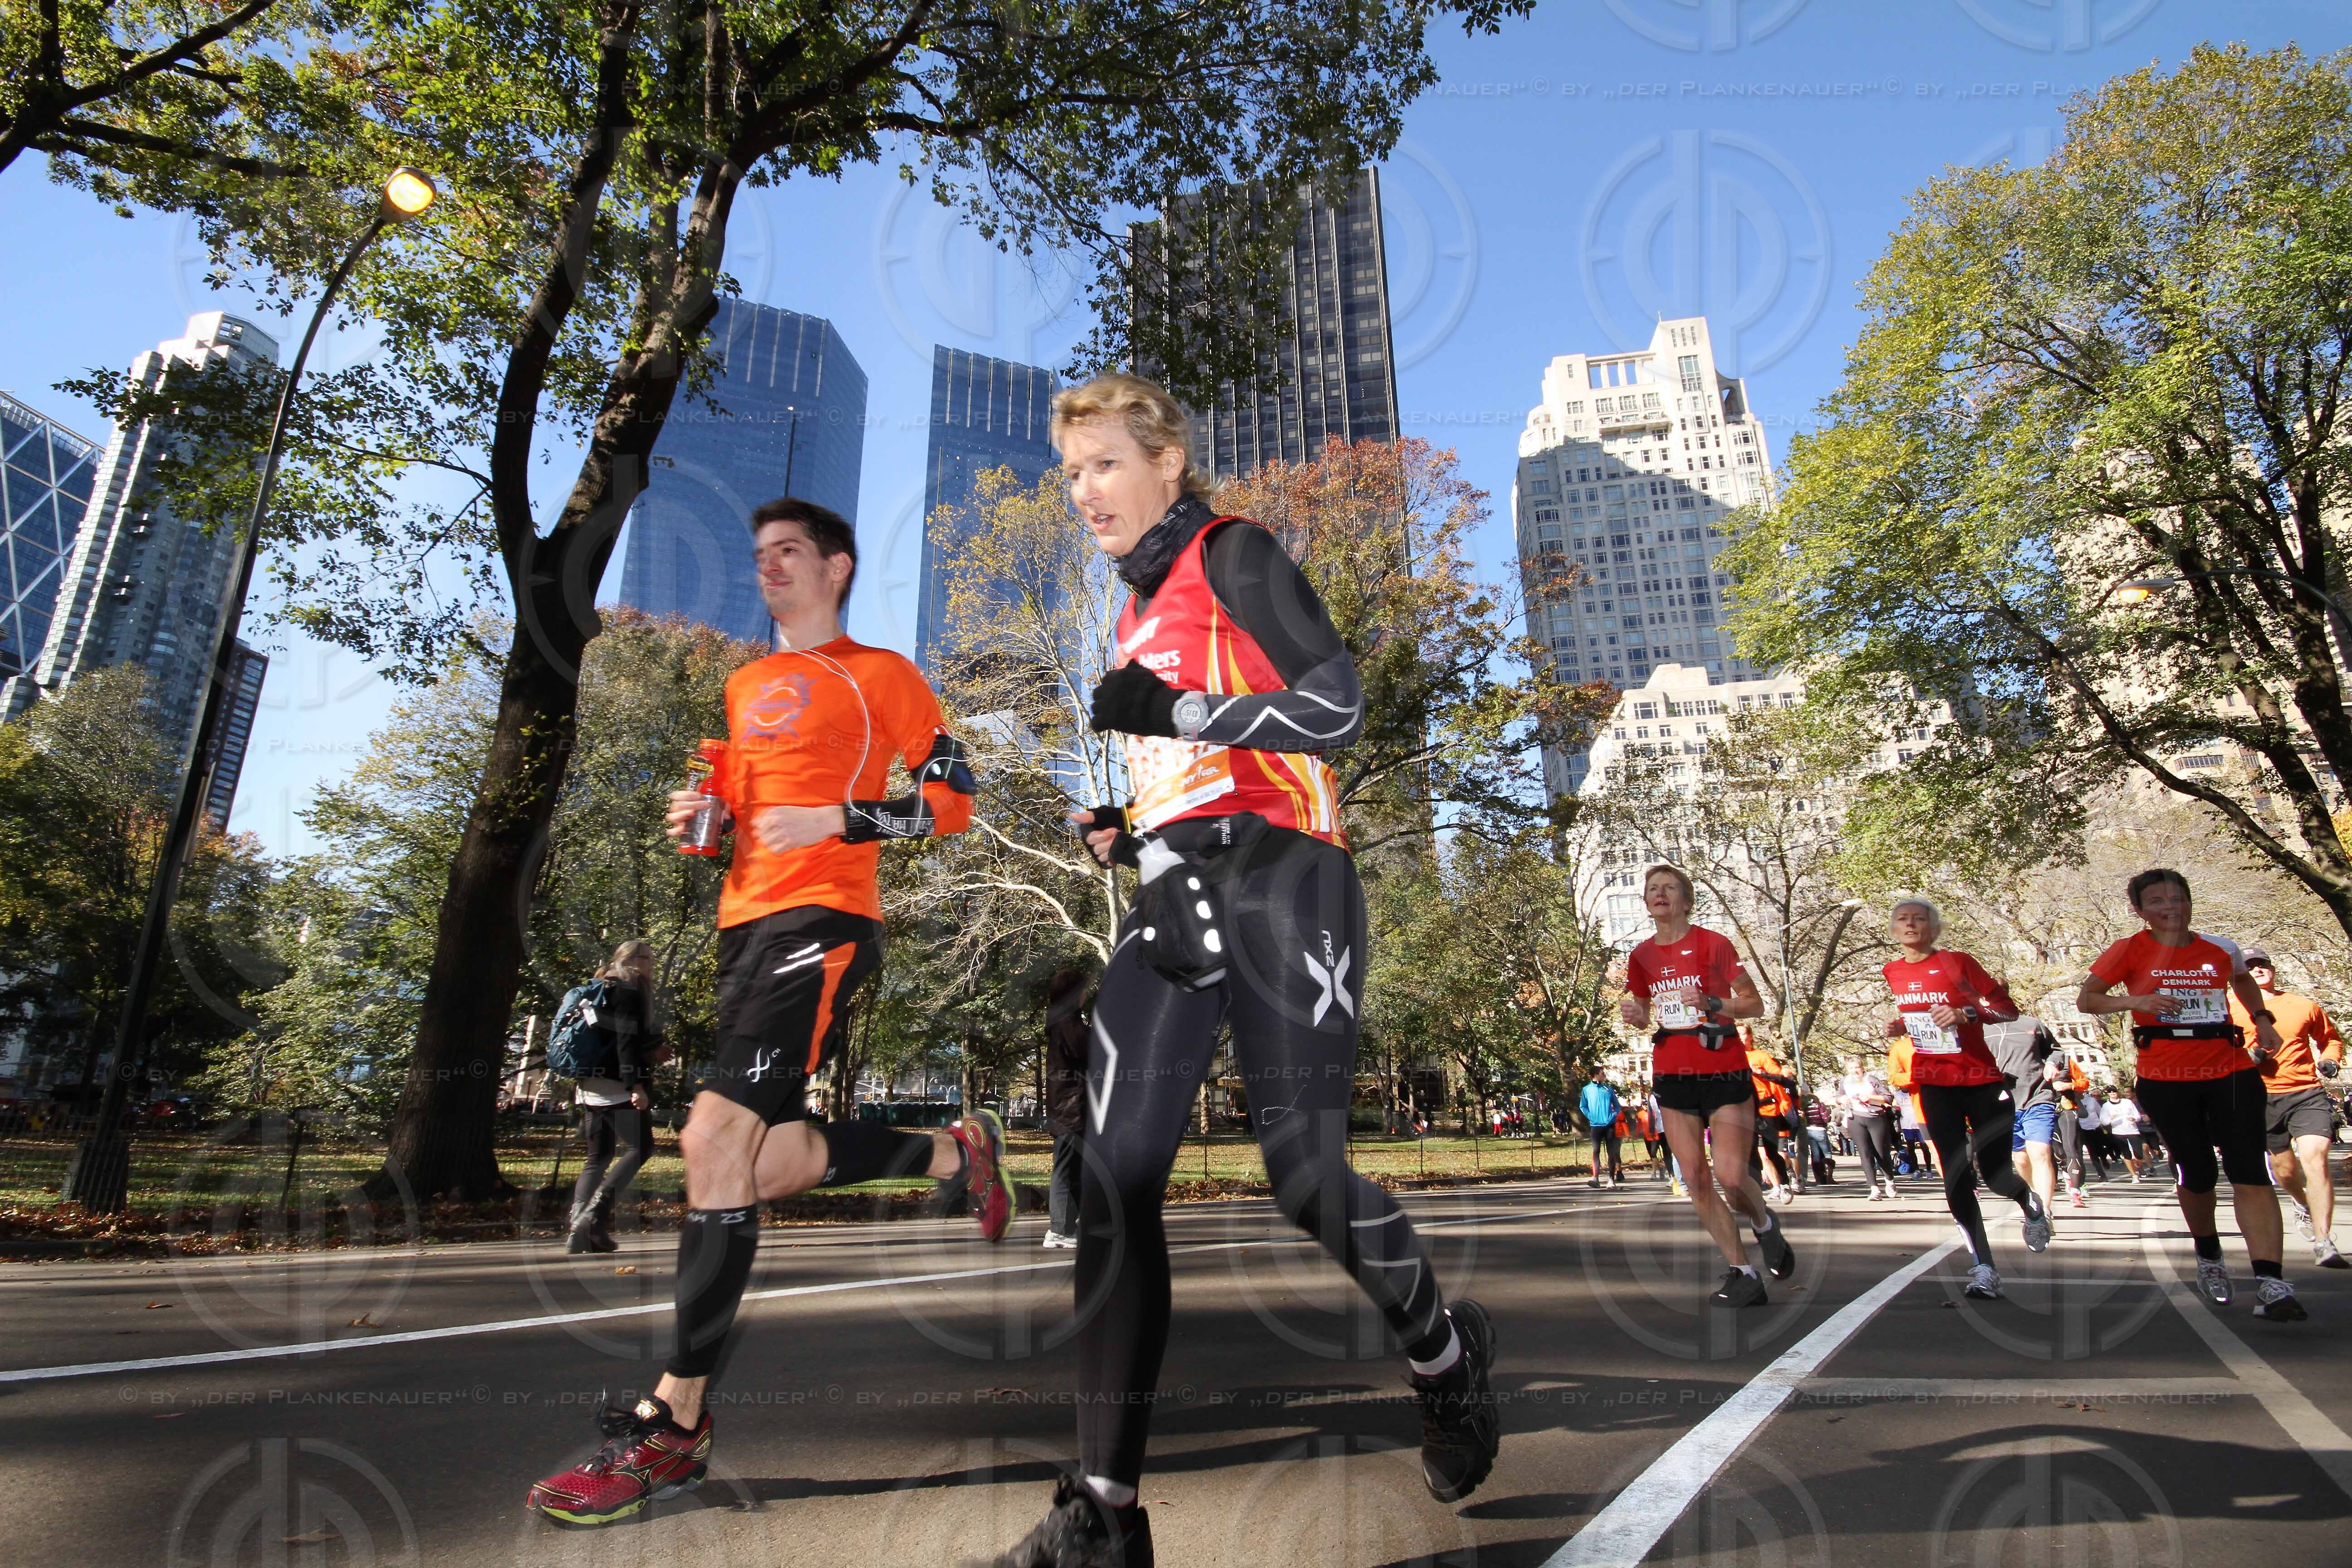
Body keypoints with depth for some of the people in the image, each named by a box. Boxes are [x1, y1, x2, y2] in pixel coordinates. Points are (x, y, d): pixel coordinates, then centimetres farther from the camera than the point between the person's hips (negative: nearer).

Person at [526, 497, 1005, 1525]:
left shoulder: (876, 673, 2)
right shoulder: (746, 687, 23)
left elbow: (953, 799, -2)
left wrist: (836, 820, -15)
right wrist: (699, 817, 9)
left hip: (822, 922, -8)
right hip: (746, 924, 8)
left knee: (716, 1138, -19)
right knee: (761, 1166, 6)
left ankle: (673, 1427, -8)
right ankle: (953, 1152, 26)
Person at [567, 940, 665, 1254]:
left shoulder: (601, 990, 20)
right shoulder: (629, 992, -8)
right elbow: (627, 1042, -18)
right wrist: (636, 1086, -24)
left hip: (591, 1086, 10)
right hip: (618, 1087, -10)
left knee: (598, 1157, 11)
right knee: (638, 1147, -9)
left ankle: (579, 1231, 5)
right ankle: (595, 1216, -20)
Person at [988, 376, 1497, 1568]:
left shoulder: (1233, 554, 3)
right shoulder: (1141, 611, 26)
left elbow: (1336, 705, -8)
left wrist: (1176, 710, -17)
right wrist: (1123, 833, 16)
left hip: (1276, 881, -7)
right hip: (1174, 895, 7)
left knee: (1303, 1168, -9)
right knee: (1113, 1178, -6)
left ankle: (1445, 1352, 24)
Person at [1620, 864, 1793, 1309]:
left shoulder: (1712, 944, -6)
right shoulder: (1641, 956, 6)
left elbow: (1755, 1005, -4)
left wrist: (1711, 1003, -21)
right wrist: (1635, 1016, -6)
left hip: (1725, 1073, -4)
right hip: (1672, 1076, 4)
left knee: (1731, 1177, -11)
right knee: (1695, 1180, 0)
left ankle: (1766, 1229, 22)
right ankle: (1742, 1273, 10)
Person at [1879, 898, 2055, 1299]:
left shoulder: (1956, 962, -9)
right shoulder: (1893, 972, 5)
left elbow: (2008, 1008, -9)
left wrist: (1965, 1013, -25)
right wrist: (1898, 1027, 1)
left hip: (1982, 1081, -3)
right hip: (1934, 1085, 3)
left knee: (1994, 1172, 3)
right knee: (1957, 1179, -3)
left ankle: (2032, 1205, 39)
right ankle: (1984, 1268, 5)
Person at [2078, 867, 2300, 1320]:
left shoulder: (2221, 950, 7)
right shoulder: (2130, 952, -3)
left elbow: (2243, 981, 30)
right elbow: (2085, 1000, -2)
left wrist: (2262, 1019, 15)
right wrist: (2136, 1001, -18)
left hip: (2231, 1071, 2)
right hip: (2166, 1079, -2)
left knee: (2251, 1172, -11)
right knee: (2198, 1177, 7)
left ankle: (2271, 1285, -13)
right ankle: (2209, 1258, 33)